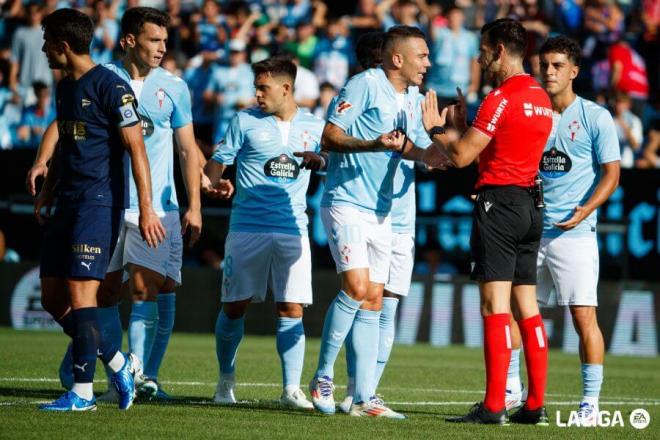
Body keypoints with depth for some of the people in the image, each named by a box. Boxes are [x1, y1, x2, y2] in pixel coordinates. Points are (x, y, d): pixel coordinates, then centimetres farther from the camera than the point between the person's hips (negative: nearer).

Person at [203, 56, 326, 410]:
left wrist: (317, 160, -9)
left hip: (293, 230, 1)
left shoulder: (313, 126, 8)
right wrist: (206, 186, -18)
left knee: (291, 310, -6)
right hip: (246, 228, -1)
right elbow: (218, 162, 3)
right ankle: (226, 378, 21)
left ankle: (291, 388, -5)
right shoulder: (245, 121, 3)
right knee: (234, 306, 3)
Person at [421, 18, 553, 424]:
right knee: (527, 306, 9)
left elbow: (462, 156, -14)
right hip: (530, 205, 9)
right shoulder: (541, 98, 14)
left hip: (499, 203, -9)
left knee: (496, 305, -9)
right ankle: (536, 404, 8)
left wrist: (435, 129, 2)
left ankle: (494, 406, -13)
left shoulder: (501, 99, -14)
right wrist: (464, 126, 21)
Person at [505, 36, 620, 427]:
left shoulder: (595, 117, -2)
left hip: (574, 233, -5)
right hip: (531, 230, 5)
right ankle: (511, 387, 19)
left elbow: (611, 174, -4)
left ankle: (591, 403, -4)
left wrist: (586, 209, -18)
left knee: (584, 316, -8)